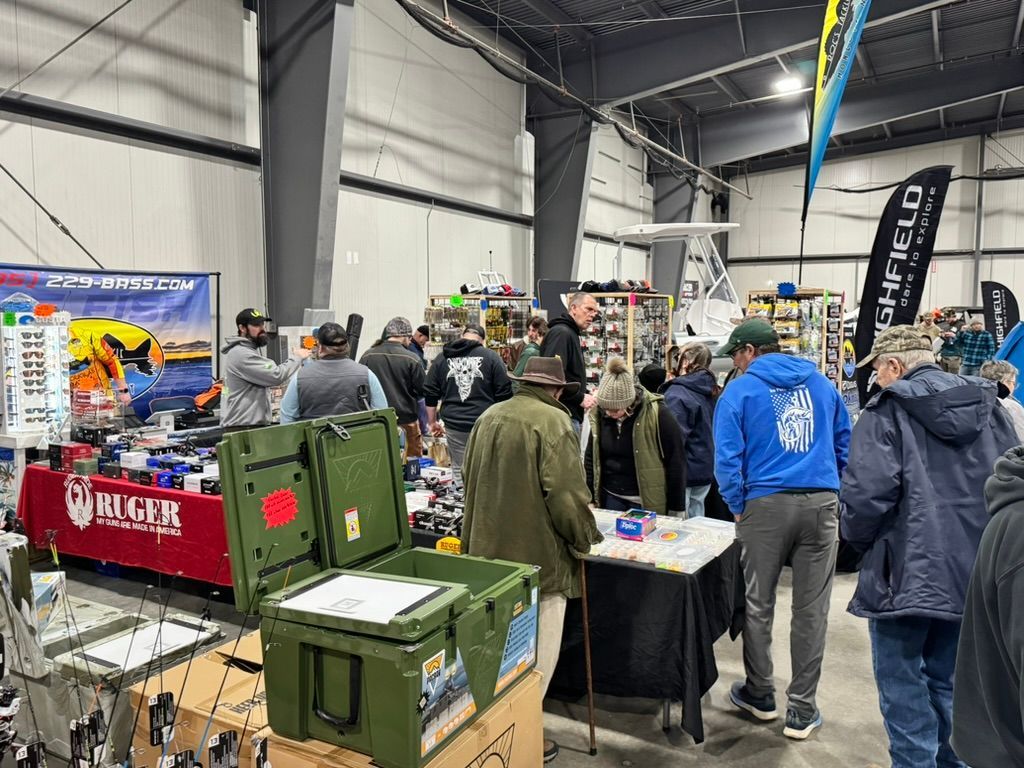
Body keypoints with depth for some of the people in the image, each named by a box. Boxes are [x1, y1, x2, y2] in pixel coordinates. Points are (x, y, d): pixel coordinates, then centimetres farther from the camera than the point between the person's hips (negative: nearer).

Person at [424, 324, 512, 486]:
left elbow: (430, 394, 10)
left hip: (454, 426, 2)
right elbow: (504, 393, -2)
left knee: (459, 471, 8)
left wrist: (432, 422, 19)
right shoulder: (491, 356, 0)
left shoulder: (442, 358, 8)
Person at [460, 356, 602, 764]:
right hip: (538, 554, -7)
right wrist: (584, 537, -4)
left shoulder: (488, 417, 8)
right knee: (537, 651, 6)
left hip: (489, 548, 8)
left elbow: (470, 479, 17)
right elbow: (566, 492, -19)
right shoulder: (553, 421, -14)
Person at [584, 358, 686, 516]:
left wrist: (676, 510, -8)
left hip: (648, 502, -4)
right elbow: (591, 458, 8)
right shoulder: (599, 414, -5)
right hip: (610, 498, 4)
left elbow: (676, 463, -12)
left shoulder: (657, 415, -18)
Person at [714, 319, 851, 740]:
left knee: (758, 604, 13)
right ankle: (801, 711, 15)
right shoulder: (821, 383, 13)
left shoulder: (740, 390, 1)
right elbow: (845, 445, 17)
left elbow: (727, 458, -7)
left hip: (766, 503, -3)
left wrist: (738, 508, 2)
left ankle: (760, 695, 27)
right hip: (822, 501, 3)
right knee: (811, 609, 7)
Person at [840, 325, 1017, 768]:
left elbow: (868, 491, -21)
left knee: (902, 686, 6)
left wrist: (856, 539, -2)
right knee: (947, 681, 21)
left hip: (906, 573, -6)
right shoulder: (988, 407, 7)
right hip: (972, 571, 7)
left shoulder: (888, 411, -12)